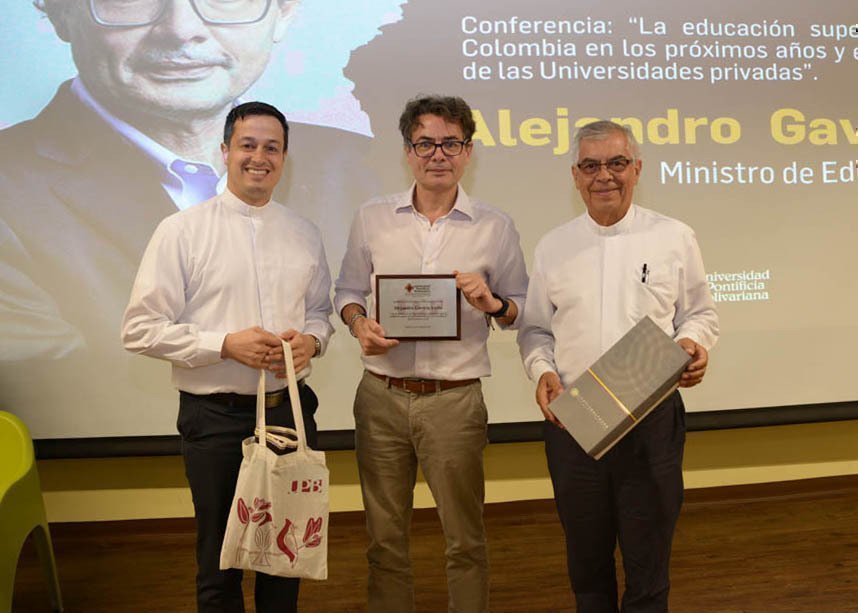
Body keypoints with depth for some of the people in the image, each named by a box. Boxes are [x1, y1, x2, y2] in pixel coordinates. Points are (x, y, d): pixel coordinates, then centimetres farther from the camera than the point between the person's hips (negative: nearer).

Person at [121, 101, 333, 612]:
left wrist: (311, 338, -8)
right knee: (221, 557, 12)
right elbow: (141, 329, -8)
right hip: (215, 417, -3)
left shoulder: (305, 235, 6)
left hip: (291, 410, 4)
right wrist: (225, 344, -19)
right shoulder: (181, 231, -6)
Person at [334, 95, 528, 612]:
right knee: (385, 534, 13)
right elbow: (348, 291, 12)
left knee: (465, 537, 9)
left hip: (455, 398, -1)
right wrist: (360, 325, -8)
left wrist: (492, 304, -13)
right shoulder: (372, 218, 7)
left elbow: (522, 309, 8)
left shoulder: (495, 226, 3)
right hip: (381, 395, 2)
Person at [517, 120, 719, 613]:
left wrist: (694, 343, -12)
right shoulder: (553, 247, 7)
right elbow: (535, 328, 11)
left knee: (648, 560, 8)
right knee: (587, 559, 15)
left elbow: (700, 313, 9)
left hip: (653, 420, -1)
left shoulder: (675, 238, 3)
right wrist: (542, 370, -7)